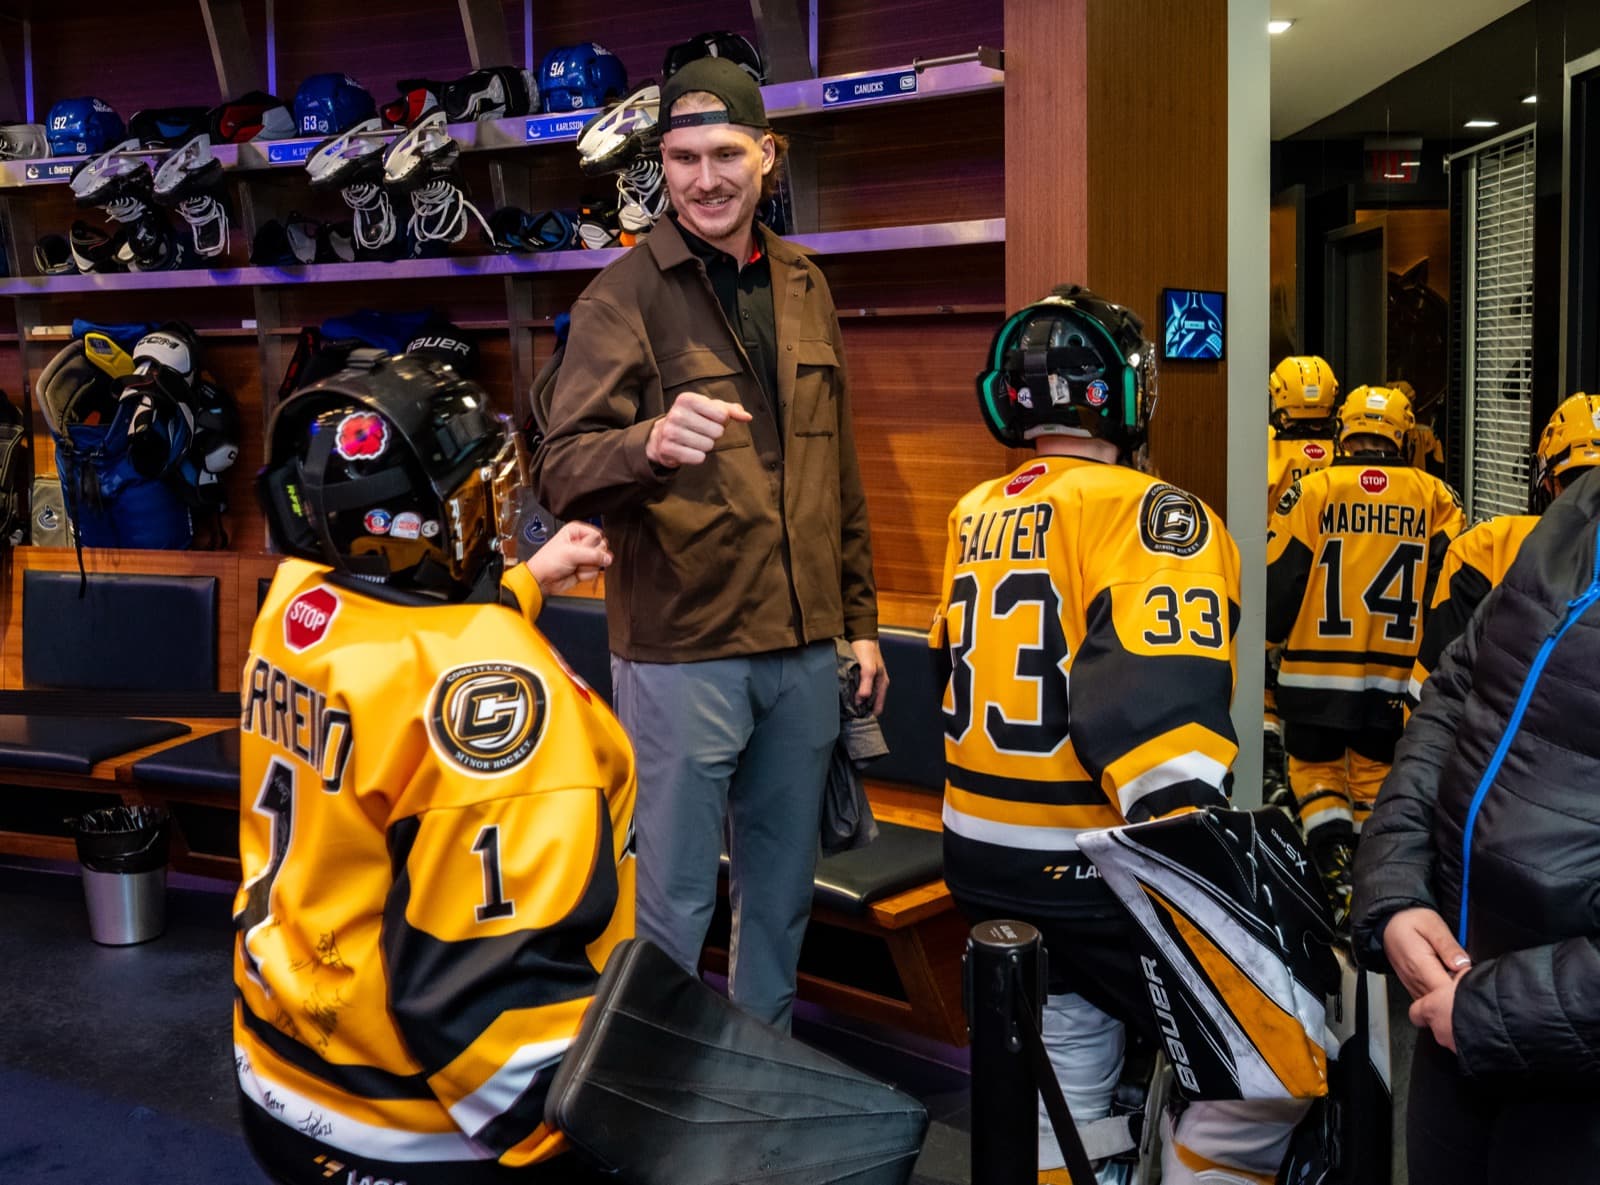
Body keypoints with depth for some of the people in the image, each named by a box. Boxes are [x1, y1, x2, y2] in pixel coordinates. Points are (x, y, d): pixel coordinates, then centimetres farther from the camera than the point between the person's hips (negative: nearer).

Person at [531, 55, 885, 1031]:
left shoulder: (805, 287, 11)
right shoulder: (626, 295, -7)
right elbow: (562, 468, -18)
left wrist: (860, 617, 14)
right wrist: (648, 443, -39)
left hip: (803, 648, 6)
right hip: (682, 650, -5)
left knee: (784, 885, 17)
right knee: (672, 898, 2)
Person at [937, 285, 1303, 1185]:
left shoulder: (975, 517, 8)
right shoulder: (1148, 515, -16)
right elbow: (1162, 715, -27)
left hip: (982, 860, 8)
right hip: (1093, 873, -8)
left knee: (1063, 1061, 22)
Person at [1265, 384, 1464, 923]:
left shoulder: (1313, 489, -5)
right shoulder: (1434, 495, 2)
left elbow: (1280, 576, -4)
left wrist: (1270, 635, 12)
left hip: (1318, 665, -2)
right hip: (1398, 672, 2)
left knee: (1315, 764, 15)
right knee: (1376, 769, 20)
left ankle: (1338, 869, -5)